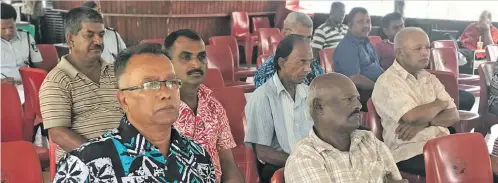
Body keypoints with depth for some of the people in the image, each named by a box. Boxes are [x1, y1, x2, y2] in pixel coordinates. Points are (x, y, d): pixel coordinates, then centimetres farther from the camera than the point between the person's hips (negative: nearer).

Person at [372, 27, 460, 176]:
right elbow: (413, 116, -20)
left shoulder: (430, 78, 15)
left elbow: (453, 116, 6)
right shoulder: (387, 82, -8)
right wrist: (441, 103, -1)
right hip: (410, 152, -7)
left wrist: (424, 122, -13)